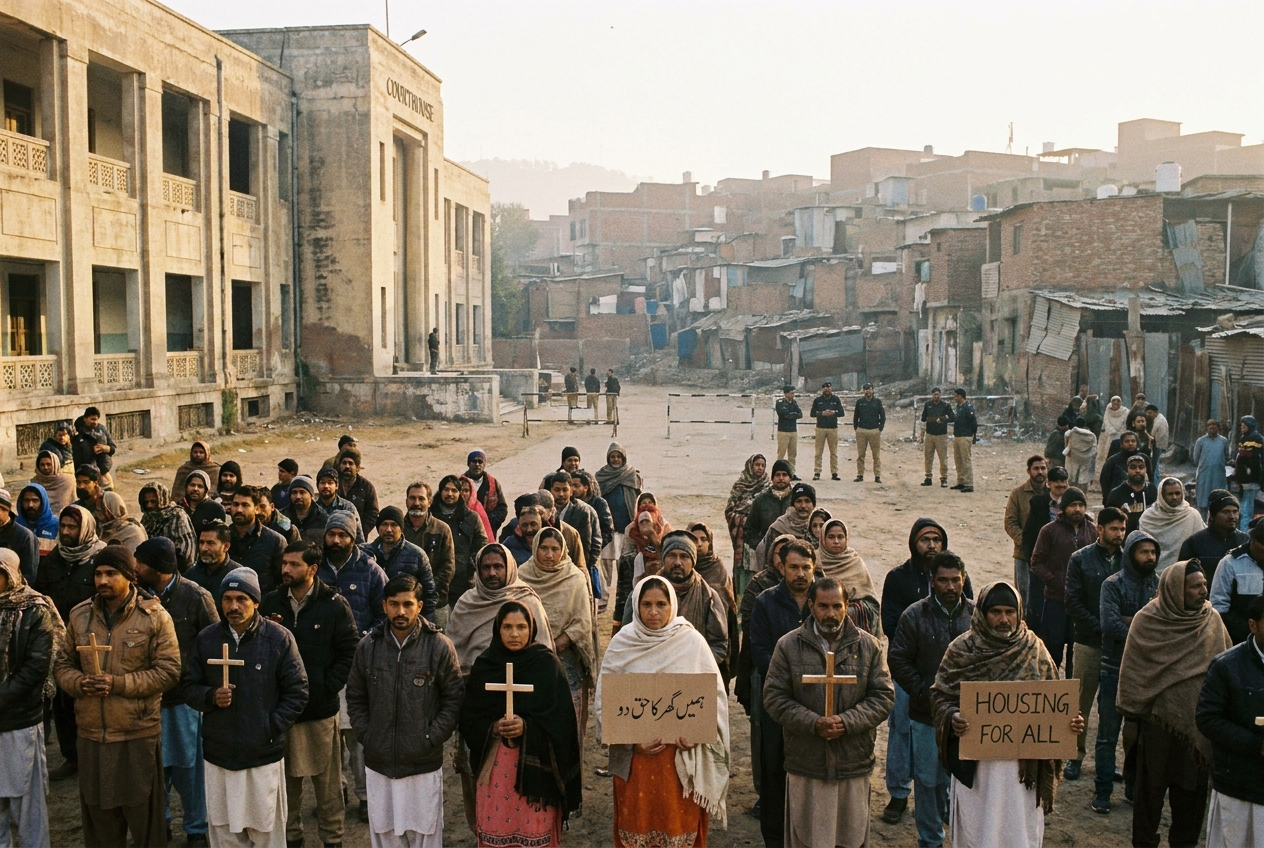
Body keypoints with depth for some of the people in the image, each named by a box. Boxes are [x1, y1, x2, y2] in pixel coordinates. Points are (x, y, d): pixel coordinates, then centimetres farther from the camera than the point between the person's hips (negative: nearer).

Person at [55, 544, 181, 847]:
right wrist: (79, 683, -10)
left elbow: (168, 671, -10)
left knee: (144, 816, 8)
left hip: (139, 733, -4)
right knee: (98, 817, 16)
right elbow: (63, 663, 12)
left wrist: (119, 684, -19)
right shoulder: (79, 615, 7)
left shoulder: (155, 616, -7)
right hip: (91, 733, 4)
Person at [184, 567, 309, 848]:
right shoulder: (206, 639, 2)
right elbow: (189, 685, 9)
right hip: (218, 754, 3)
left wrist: (272, 728, -11)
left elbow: (297, 691, -4)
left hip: (265, 755, -2)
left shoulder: (279, 639, -8)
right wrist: (211, 697, -11)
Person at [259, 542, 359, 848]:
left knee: (327, 779, 6)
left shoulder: (334, 604, -7)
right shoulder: (270, 602, 1)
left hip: (321, 707, -2)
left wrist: (329, 687, -11)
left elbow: (349, 651, -5)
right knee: (286, 776, 14)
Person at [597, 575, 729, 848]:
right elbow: (605, 698, -1)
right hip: (634, 754, 1)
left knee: (681, 825, 6)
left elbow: (714, 693, 1)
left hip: (683, 754, -1)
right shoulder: (622, 643, -2)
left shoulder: (692, 641, -3)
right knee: (636, 824, 10)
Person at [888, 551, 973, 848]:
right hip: (926, 714, -1)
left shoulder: (976, 615, 0)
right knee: (928, 779, 8)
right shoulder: (915, 615, -4)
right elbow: (898, 659, -2)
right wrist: (923, 692, -9)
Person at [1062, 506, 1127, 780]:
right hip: (1089, 642, -2)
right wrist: (1100, 629, -13)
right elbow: (1074, 602, -5)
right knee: (1081, 702, 3)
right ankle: (1076, 755, 15)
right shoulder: (1080, 559, -1)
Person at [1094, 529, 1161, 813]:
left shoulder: (1159, 585, 4)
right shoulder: (1113, 584, -6)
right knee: (1108, 734, 2)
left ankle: (1135, 786, 27)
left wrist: (1129, 621, -17)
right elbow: (1110, 624, -18)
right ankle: (1102, 791, 9)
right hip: (1115, 669, -3)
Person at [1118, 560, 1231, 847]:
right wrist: (1132, 709, -3)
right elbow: (1131, 671, -4)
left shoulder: (1212, 620, -1)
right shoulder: (1147, 621, -10)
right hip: (1159, 718, -3)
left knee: (1192, 786, 12)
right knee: (1152, 784, 10)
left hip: (1199, 721, 3)